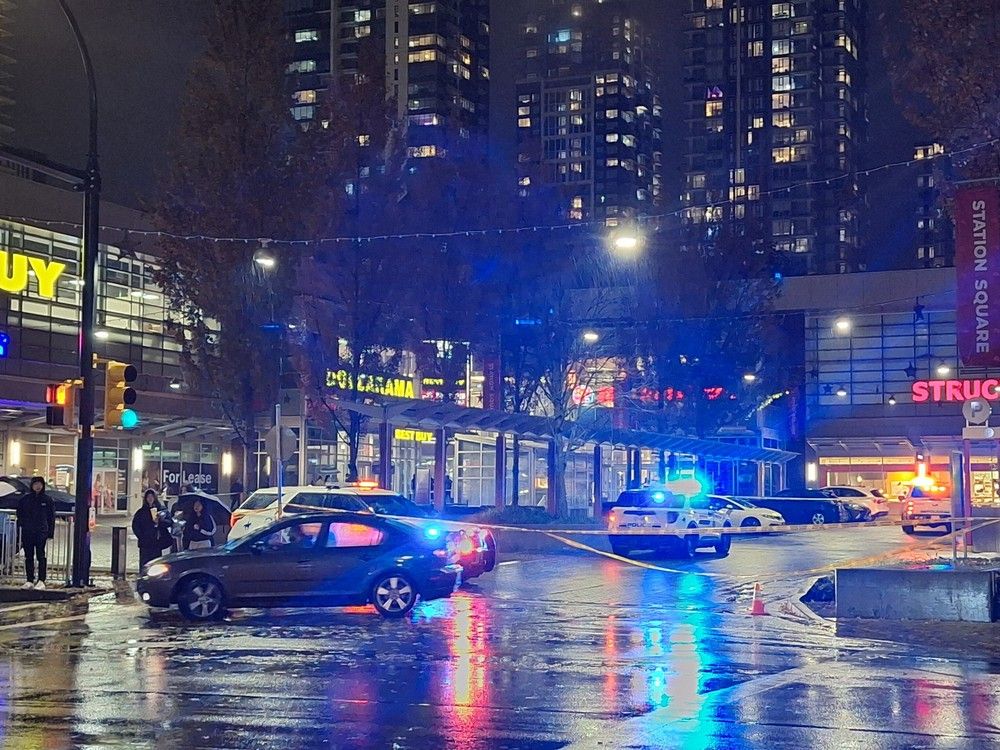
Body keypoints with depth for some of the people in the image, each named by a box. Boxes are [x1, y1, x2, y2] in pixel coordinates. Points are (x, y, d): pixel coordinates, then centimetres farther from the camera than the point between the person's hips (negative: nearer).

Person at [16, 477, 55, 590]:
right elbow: (19, 516, 12)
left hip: (41, 533, -3)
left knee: (41, 557, -4)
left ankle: (41, 581, -3)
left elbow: (51, 518, 4)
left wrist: (50, 535, -2)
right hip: (27, 533, 3)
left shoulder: (47, 500, 3)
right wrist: (19, 533, 4)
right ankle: (29, 581, 11)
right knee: (28, 557, 6)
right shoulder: (24, 499, 8)